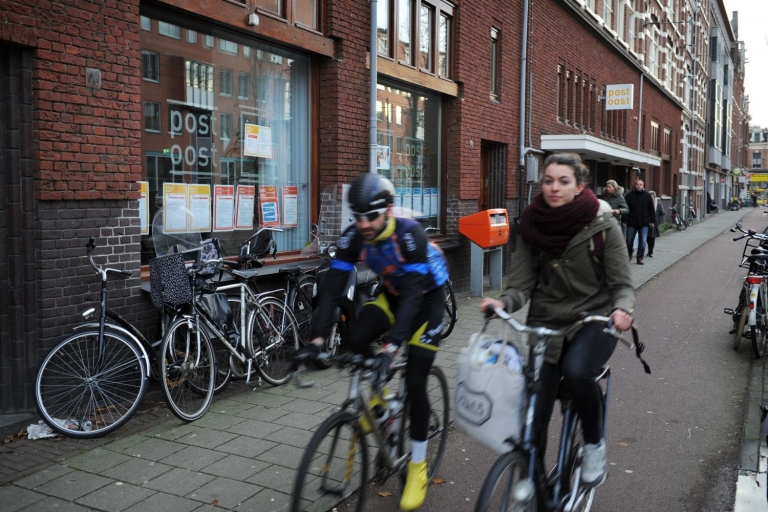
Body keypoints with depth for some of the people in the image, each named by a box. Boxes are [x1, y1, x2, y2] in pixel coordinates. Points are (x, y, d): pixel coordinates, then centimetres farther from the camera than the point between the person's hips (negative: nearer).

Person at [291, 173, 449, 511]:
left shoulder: (409, 233, -34)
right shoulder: (353, 237, -20)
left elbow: (413, 294, -40)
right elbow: (332, 287, -23)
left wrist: (391, 347, -49)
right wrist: (317, 340, -34)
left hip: (427, 297, -4)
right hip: (393, 294, 5)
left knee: (415, 383, -9)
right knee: (357, 338, -24)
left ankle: (418, 466, 9)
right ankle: (380, 394, 8)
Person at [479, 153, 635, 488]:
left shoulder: (602, 226, -9)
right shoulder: (531, 227, -2)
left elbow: (622, 284, -8)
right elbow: (521, 283, -5)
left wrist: (621, 309, -31)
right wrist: (503, 302, -27)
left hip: (594, 320, -2)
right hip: (546, 322, 2)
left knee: (575, 370, -34)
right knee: (533, 413, -6)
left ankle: (594, 444, -4)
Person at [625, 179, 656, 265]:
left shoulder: (647, 196, 4)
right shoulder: (629, 196, 0)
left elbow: (651, 209, 6)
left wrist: (652, 220, 1)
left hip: (644, 223, 0)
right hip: (631, 222, 0)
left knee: (642, 242, -2)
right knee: (629, 241, 7)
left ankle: (640, 258, 7)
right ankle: (629, 254, 32)